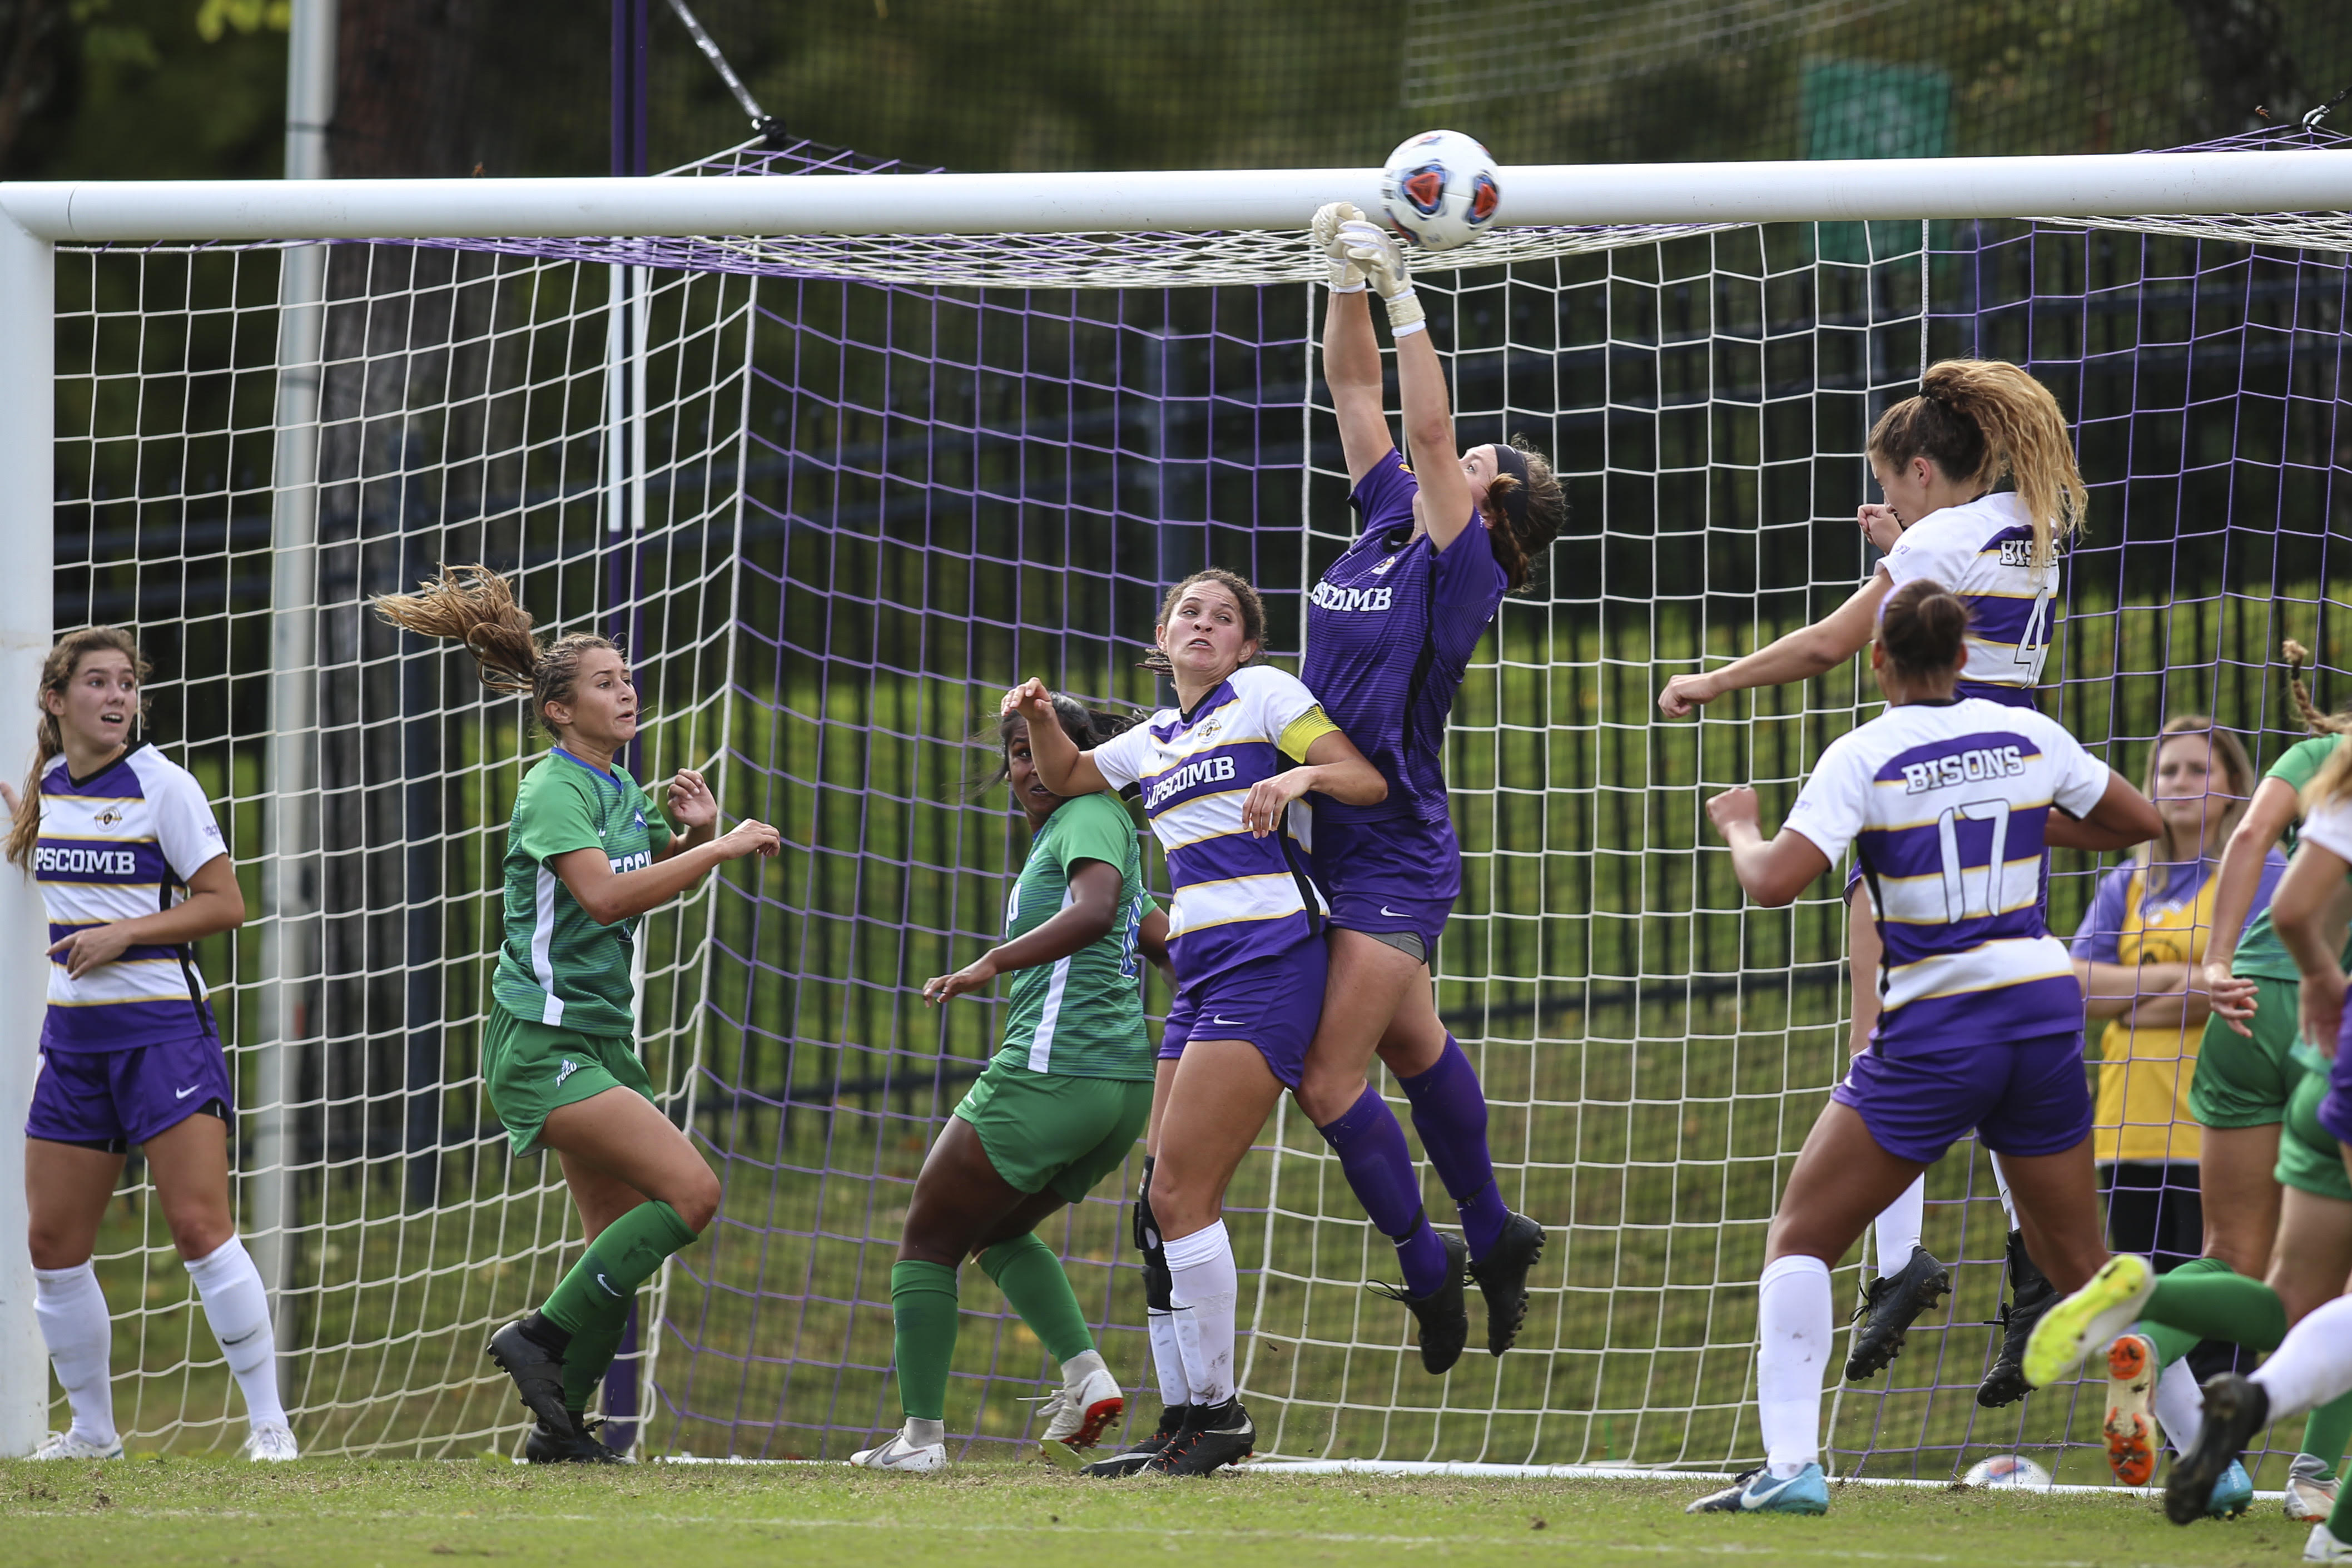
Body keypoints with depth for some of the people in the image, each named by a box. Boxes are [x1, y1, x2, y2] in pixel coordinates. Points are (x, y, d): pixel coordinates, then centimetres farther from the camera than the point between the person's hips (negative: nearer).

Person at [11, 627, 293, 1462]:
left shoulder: (161, 785, -7)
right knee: (53, 1243, 3)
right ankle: (92, 1430, 16)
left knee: (201, 1227, -14)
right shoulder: (45, 789, 9)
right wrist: (17, 832, 12)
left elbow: (225, 904, -8)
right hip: (72, 1038, 6)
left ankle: (269, 1423, -8)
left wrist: (122, 933, -15)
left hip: (162, 1026, -6)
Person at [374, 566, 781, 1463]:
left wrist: (697, 831, 9)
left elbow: (666, 873, 31)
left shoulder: (621, 791, 13)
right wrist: (721, 849, -26)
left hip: (601, 1041, 9)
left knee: (623, 1248, 7)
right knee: (691, 1191, -21)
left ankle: (559, 1424, 14)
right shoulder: (554, 790, -13)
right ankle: (541, 1338, -13)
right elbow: (604, 892, -28)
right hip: (542, 1043, -9)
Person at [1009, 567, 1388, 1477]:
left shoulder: (1262, 695, 2)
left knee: (1180, 1194, -14)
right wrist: (1039, 717, 15)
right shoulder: (1154, 741, 22)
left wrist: (1302, 776, -24)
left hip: (1266, 962, -8)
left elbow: (1368, 781, -3)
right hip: (1200, 978, 8)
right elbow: (1066, 777, 36)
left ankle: (1217, 1412, -9)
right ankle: (1188, 1429, 5)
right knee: (1165, 1204, 2)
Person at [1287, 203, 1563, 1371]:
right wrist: (1347, 280, -4)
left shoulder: (1464, 570, -14)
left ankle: (1427, 1261, 6)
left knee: (1330, 1081, -9)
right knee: (1411, 1047, 21)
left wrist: (1405, 298, -23)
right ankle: (1491, 1236, 36)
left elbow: (1427, 432, -24)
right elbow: (1357, 394, 7)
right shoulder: (1389, 521, 6)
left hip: (1396, 857, -9)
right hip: (1341, 841, 9)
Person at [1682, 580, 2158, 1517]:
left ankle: (1791, 1466, -10)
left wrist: (1739, 829, 4)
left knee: (1800, 1238, 5)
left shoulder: (1865, 757, -8)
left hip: (1934, 1034, -4)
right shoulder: (2029, 737, 5)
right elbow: (2138, 823, 17)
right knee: (2079, 1263, 17)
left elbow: (1774, 882, -17)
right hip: (2046, 1016, 4)